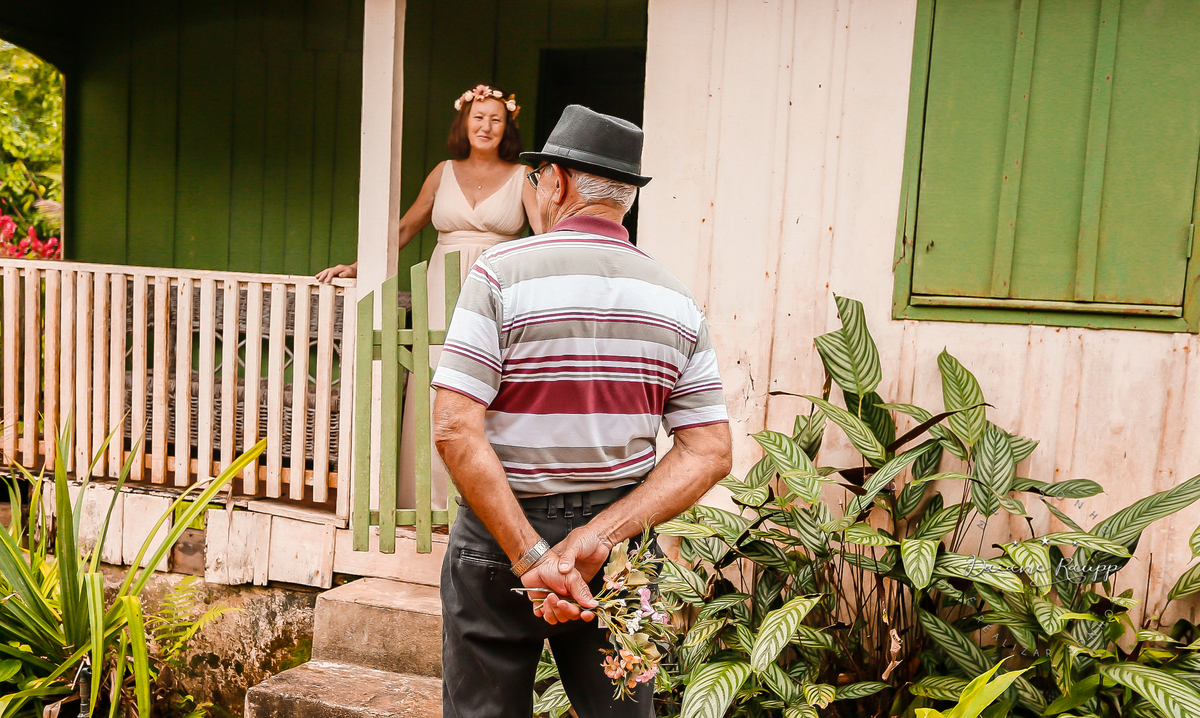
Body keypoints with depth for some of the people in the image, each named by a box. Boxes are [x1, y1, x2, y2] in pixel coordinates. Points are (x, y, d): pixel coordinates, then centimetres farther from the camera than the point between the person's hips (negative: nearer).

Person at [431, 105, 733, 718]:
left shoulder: (502, 272, -11)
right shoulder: (677, 300, 1)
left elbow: (455, 431, -19)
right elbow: (710, 454, -5)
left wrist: (531, 555, -18)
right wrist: (596, 538, -12)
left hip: (498, 532, -3)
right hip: (622, 540, 4)